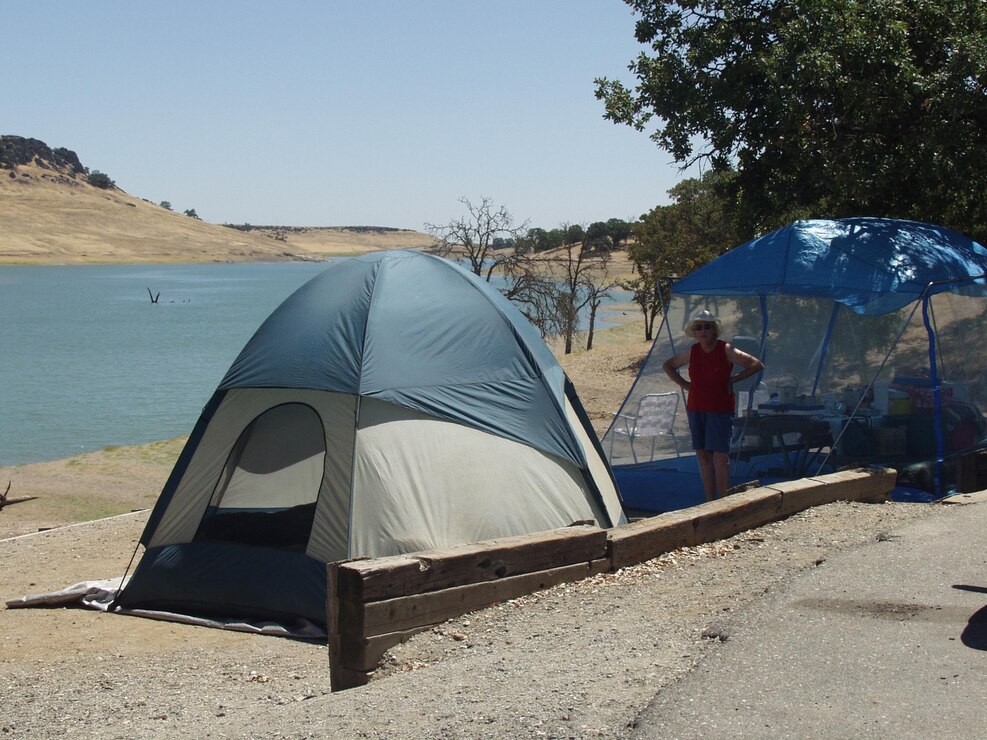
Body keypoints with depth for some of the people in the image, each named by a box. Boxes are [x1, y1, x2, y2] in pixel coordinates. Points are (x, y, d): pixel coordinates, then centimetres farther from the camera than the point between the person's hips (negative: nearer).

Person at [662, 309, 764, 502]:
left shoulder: (726, 350, -8)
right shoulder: (692, 352, 4)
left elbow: (757, 365, -9)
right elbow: (667, 366, 20)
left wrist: (733, 380, -9)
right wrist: (683, 384, 7)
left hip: (720, 410, -5)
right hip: (696, 410, 5)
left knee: (720, 457, -11)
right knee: (703, 456, 8)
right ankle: (710, 503, 15)